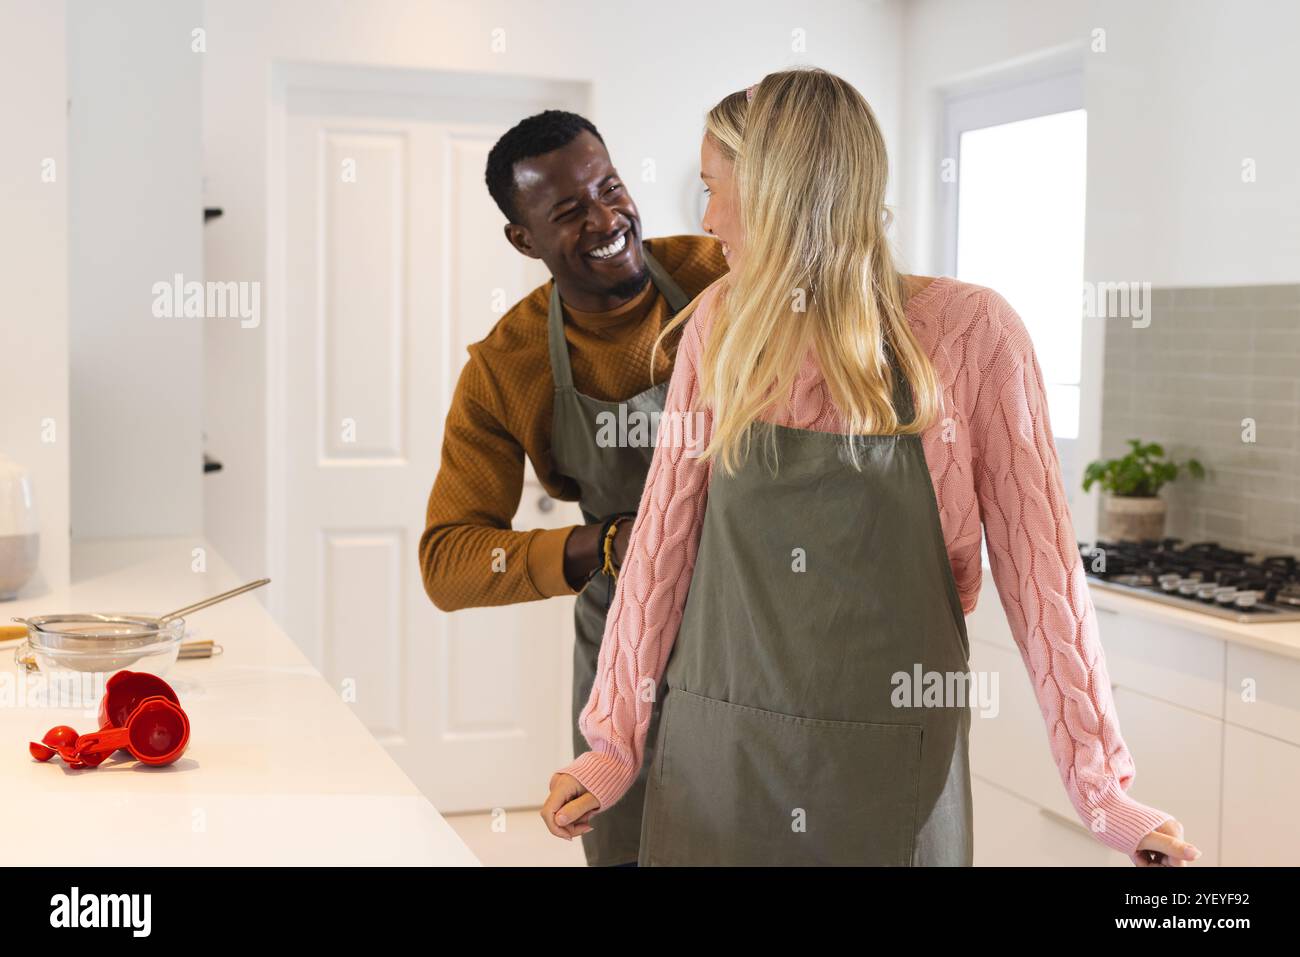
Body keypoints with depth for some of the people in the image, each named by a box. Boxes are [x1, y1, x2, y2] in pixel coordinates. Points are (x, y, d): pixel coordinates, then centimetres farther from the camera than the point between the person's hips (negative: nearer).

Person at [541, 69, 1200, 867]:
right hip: (715, 769, 3)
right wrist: (614, 745, 3)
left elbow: (1038, 567, -7)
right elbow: (662, 542, 3)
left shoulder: (969, 331, -9)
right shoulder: (720, 325, 0)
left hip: (896, 779, -2)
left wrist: (1104, 792, -6)